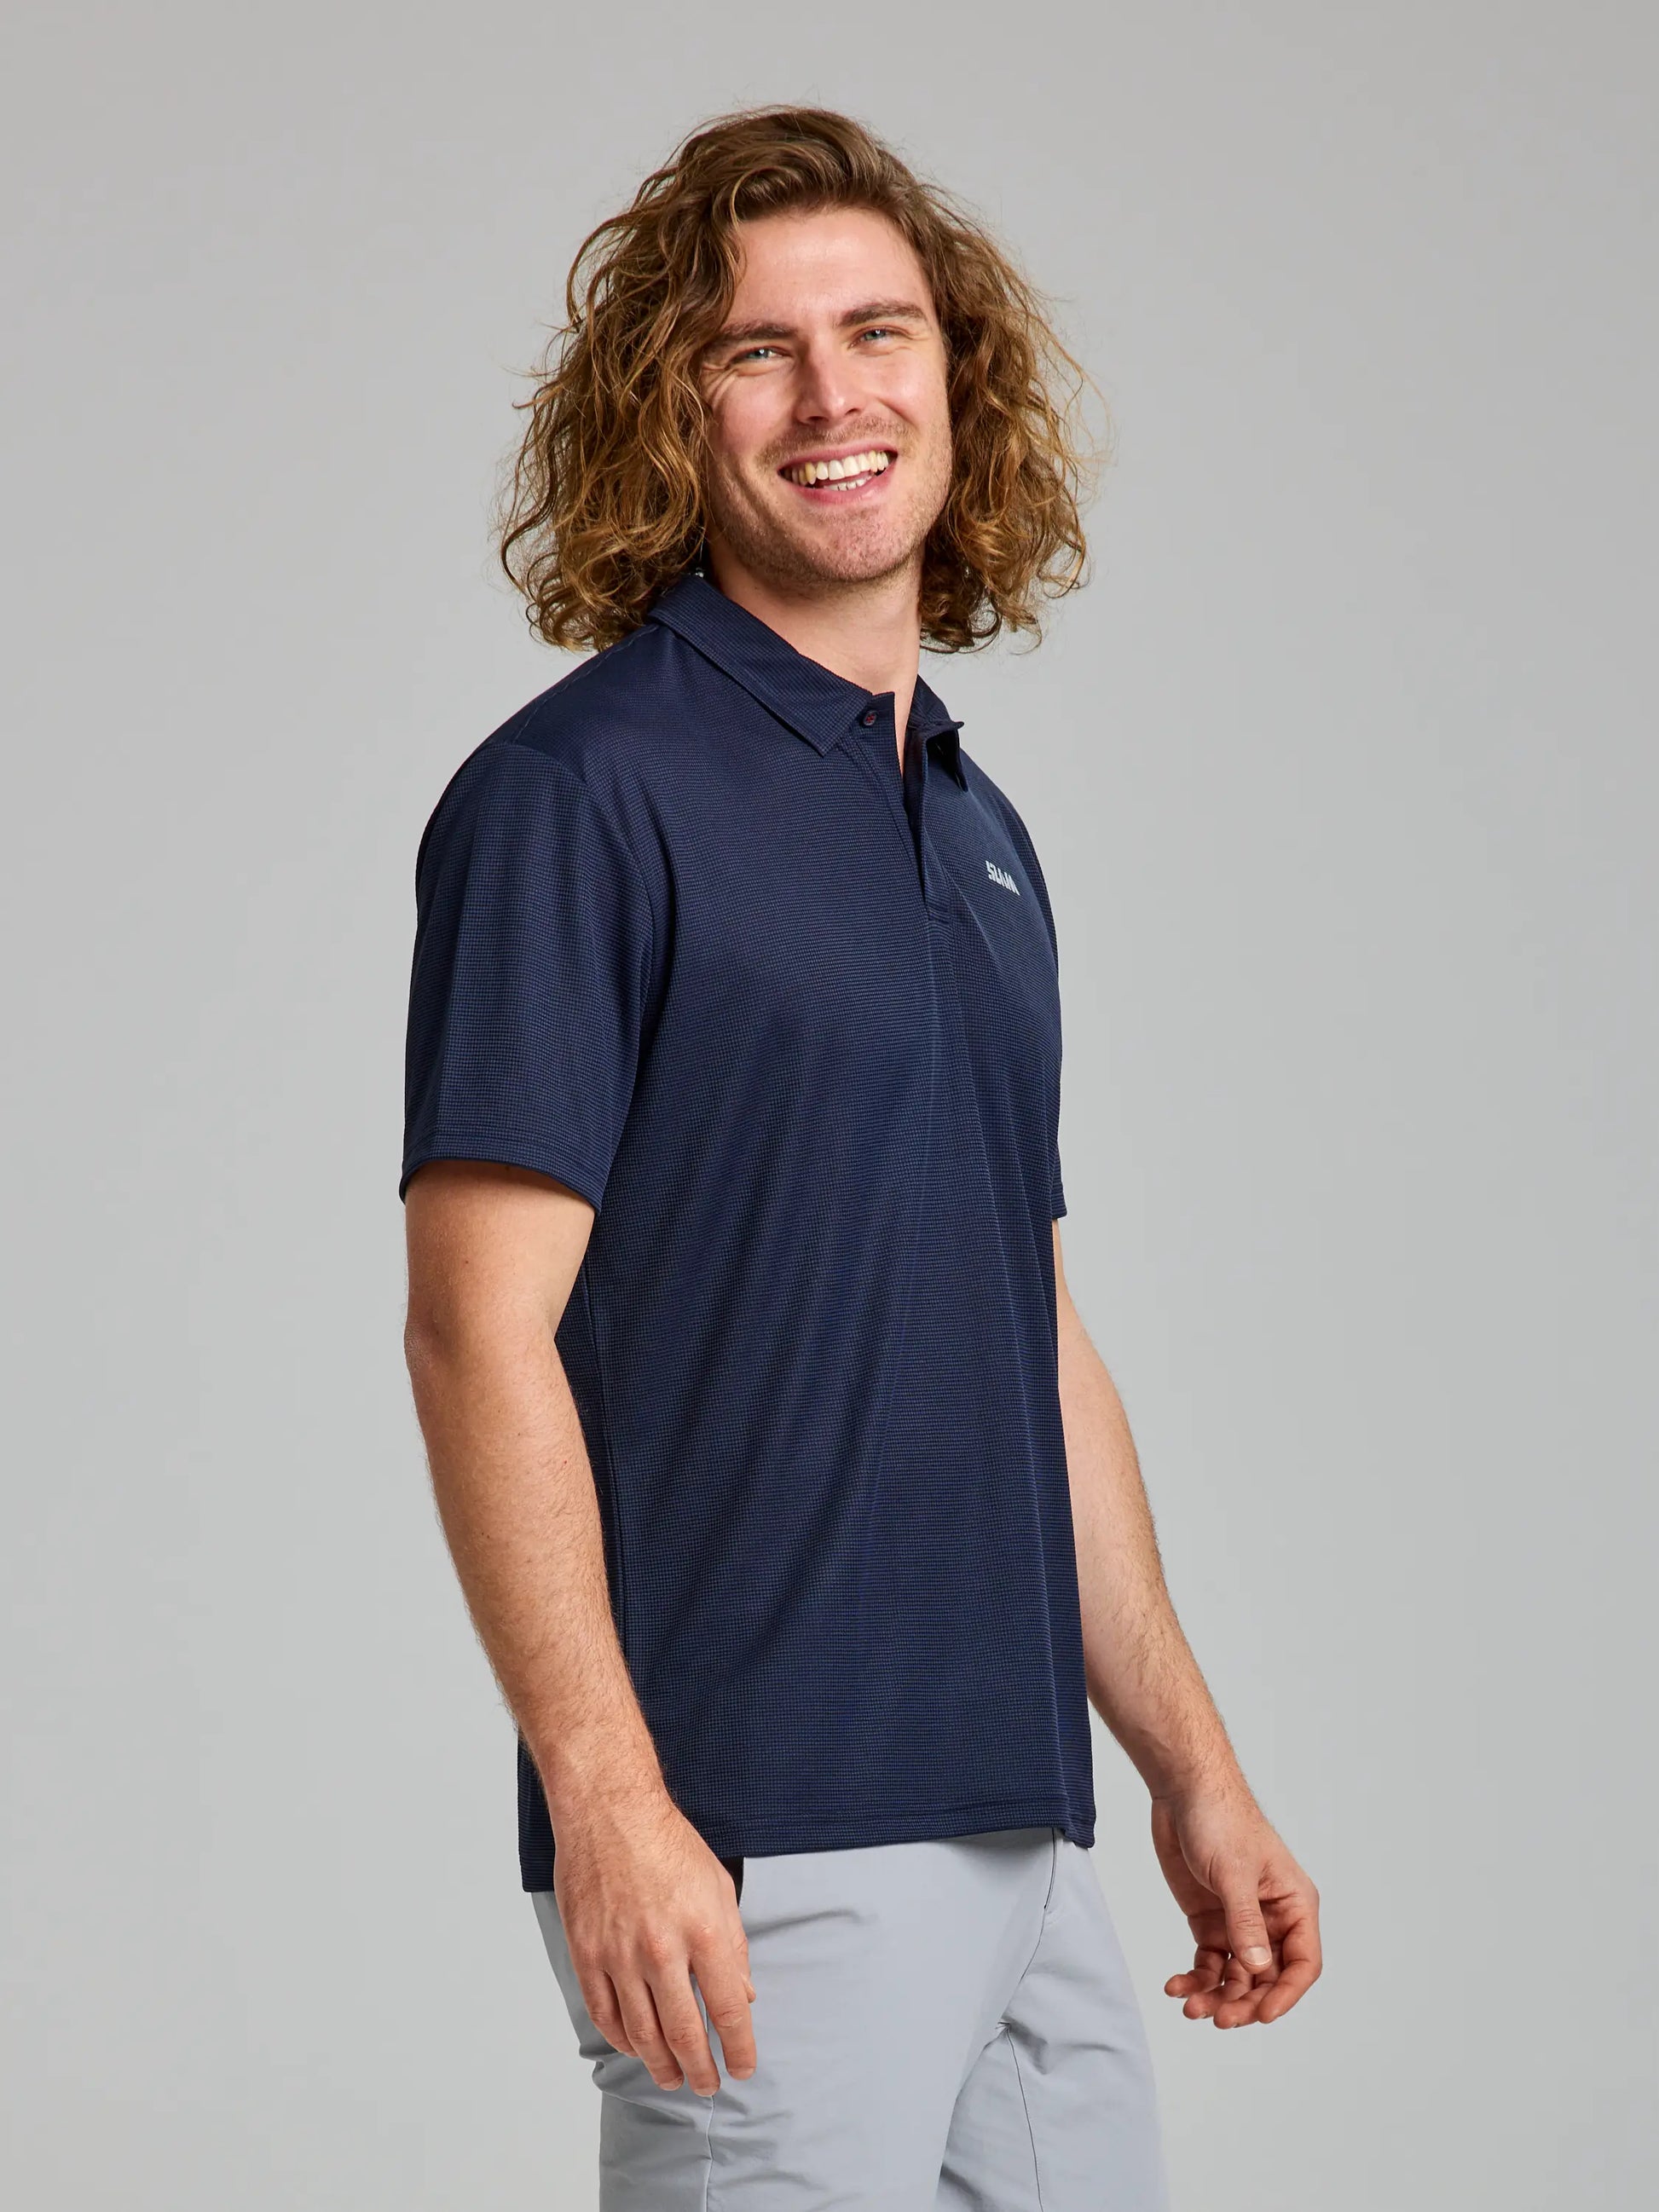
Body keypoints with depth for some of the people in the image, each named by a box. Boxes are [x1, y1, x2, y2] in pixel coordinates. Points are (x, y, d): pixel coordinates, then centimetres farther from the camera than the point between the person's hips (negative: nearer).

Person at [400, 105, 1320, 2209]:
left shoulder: (979, 831, 16)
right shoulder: (578, 796, -8)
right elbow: (480, 1329, -14)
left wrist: (1190, 1767, 17)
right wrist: (606, 1800, -22)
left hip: (1020, 1836, 8)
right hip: (754, 1849, -8)